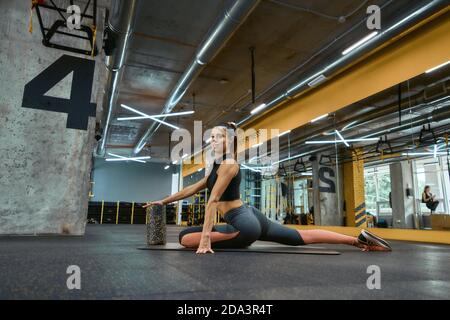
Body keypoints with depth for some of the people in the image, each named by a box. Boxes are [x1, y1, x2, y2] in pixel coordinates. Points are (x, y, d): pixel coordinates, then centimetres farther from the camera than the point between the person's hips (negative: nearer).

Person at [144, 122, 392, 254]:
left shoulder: (228, 164, -10)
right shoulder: (218, 165, 20)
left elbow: (213, 200, -19)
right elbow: (193, 189, 23)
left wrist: (206, 238, -24)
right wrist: (163, 201, 24)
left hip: (245, 223, -10)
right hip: (250, 217, 10)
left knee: (185, 238, -13)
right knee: (304, 237, 13)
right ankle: (360, 239, 16)